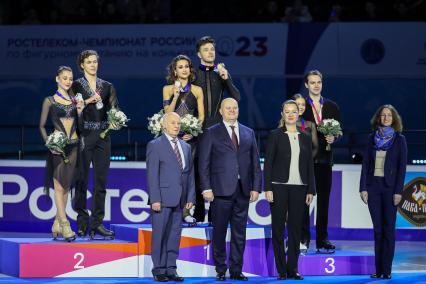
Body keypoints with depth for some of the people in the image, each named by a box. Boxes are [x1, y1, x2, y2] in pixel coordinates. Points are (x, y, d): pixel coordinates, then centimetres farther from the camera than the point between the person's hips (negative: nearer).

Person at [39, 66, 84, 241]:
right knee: (59, 185, -9)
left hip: (73, 146, 4)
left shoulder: (74, 100, 11)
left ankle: (57, 224, 13)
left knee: (66, 186, 6)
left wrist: (79, 112, -4)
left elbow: (80, 126, 13)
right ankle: (65, 226, -15)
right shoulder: (50, 101, 1)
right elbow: (42, 126, 0)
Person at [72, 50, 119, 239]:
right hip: (84, 136, -3)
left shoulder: (107, 86, 13)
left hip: (102, 136, 3)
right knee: (82, 179, -3)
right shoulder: (76, 86, 3)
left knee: (101, 181, 2)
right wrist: (88, 101, -16)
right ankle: (82, 222, 3)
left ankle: (97, 222, 4)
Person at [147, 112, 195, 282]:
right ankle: (159, 270, 1)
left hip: (179, 200, 6)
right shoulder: (155, 145, -2)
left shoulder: (185, 147, 16)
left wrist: (190, 197, 6)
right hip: (162, 198, -5)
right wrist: (155, 199, -14)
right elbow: (152, 174, -8)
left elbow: (190, 174, 15)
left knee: (175, 236, 6)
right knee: (160, 235, -3)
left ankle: (171, 270, 10)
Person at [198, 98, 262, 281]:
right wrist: (206, 189, -9)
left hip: (243, 190, 3)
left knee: (239, 233, 5)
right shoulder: (211, 133, 4)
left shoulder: (248, 133, 14)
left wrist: (256, 187, 4)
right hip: (221, 190, -3)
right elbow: (204, 163, 0)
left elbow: (255, 163, 12)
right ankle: (220, 270, 8)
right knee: (219, 232, 1)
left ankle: (236, 270, 11)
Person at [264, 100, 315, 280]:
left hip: (299, 188, 3)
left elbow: (309, 166, 12)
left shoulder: (305, 138, 11)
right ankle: (281, 270, 5)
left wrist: (311, 190, 6)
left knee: (295, 229, 3)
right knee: (278, 230, 0)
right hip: (279, 187, -3)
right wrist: (267, 188, -9)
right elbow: (268, 163, -2)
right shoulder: (275, 135, 1)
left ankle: (292, 269, 9)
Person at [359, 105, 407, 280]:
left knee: (389, 228, -2)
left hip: (390, 186, -3)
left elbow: (402, 166, -3)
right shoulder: (372, 138, 8)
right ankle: (378, 269, 6)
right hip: (373, 186, 3)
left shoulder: (399, 139, 0)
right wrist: (363, 188, -1)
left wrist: (398, 191, -10)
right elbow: (366, 164, 6)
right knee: (378, 229, 4)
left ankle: (386, 270, -1)